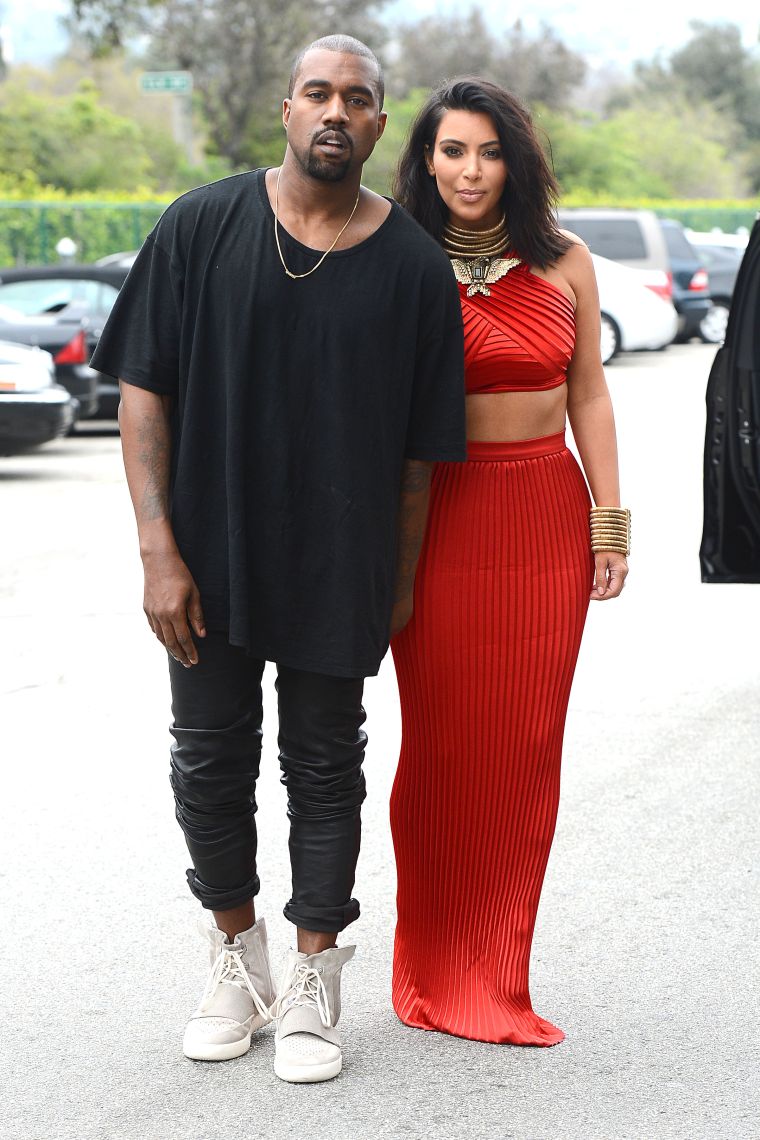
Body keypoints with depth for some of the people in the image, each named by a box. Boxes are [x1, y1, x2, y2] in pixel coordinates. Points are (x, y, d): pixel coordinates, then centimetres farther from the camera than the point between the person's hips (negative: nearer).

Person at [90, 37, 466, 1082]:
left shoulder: (414, 264, -4)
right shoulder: (202, 228, -4)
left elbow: (420, 446, 1)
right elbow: (143, 388, -4)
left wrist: (400, 582, 4)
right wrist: (159, 550, -10)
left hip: (339, 569, -1)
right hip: (210, 559, 1)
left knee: (325, 767, 9)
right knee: (210, 760, 11)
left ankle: (313, 984, 23)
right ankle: (237, 955, 32)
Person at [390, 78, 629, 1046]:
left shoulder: (563, 264, 7)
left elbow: (589, 397, 10)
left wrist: (608, 521, 5)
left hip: (545, 519, 2)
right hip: (437, 520, -2)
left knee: (525, 746, 4)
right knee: (443, 742, 1)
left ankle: (491, 980, 14)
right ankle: (437, 974, 13)